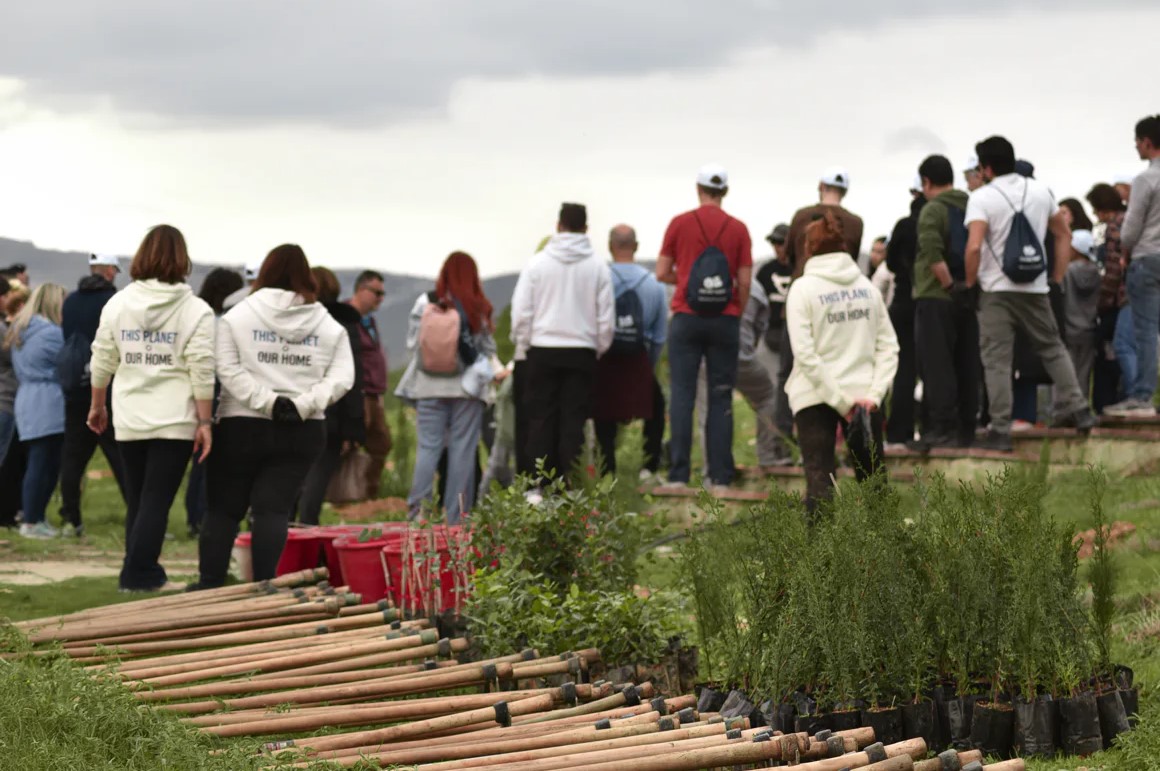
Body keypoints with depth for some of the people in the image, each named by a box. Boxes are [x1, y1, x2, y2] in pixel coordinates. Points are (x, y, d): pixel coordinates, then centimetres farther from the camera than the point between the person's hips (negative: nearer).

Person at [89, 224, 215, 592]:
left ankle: (140, 573, 16)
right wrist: (205, 422, -5)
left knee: (137, 501, 12)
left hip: (129, 420, 4)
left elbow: (102, 362, 10)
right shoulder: (195, 310, -6)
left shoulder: (117, 304, 5)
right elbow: (201, 371, -10)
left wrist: (97, 405, 23)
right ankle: (140, 573, -7)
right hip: (174, 421, -3)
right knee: (157, 502, -2)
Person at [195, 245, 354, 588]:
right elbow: (342, 377, -3)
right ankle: (263, 584, -7)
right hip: (303, 431, 1)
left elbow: (229, 371, -10)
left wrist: (267, 401, -14)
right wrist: (304, 404, -11)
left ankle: (210, 583, 6)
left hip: (242, 426, -1)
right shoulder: (329, 326, 6)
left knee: (224, 507, 8)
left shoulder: (236, 317, 0)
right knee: (274, 508, 2)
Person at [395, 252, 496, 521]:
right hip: (465, 387, -1)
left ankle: (418, 508, -7)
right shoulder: (478, 308, -7)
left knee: (428, 446, 5)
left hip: (429, 386, 1)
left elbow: (412, 343, 1)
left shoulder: (424, 303, -4)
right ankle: (457, 515, 4)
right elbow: (488, 348, 2)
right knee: (462, 448, 3)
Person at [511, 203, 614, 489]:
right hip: (582, 351, 0)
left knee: (541, 419, 5)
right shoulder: (598, 267, 0)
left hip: (543, 350, 0)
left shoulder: (537, 263, -2)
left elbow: (521, 312, -2)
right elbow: (606, 317, 2)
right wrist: (600, 349, 14)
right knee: (574, 420, 3)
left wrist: (523, 345, 10)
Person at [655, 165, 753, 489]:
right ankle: (720, 475, 0)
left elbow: (662, 273, 3)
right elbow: (745, 282, 0)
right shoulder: (738, 229, 2)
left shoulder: (680, 223, 0)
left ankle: (678, 474, -6)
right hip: (725, 321, 1)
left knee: (682, 395, 0)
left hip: (686, 317, -1)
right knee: (721, 398, 4)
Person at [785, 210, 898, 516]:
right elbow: (888, 346, 2)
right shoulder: (866, 287, 7)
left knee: (820, 479, -5)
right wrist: (874, 394, -4)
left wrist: (841, 401, -11)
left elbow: (805, 354, -12)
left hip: (815, 398, -3)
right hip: (865, 395, 3)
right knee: (872, 478, 10)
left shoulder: (803, 288, -5)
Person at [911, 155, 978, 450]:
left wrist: (948, 283, -16)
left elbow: (931, 251, -23)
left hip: (937, 298, -7)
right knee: (967, 366, 10)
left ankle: (943, 427, -8)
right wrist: (968, 282, 8)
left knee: (937, 366, -4)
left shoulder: (933, 210, -9)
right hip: (969, 299, 7)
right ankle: (965, 428, 13)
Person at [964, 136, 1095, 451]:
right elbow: (1064, 235, 15)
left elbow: (974, 247, -20)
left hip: (996, 291, -4)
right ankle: (1076, 409, 15)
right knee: (1053, 349, 19)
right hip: (1035, 289, 4)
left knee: (997, 361, -3)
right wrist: (1058, 276, 18)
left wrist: (969, 283, -6)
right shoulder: (1040, 191, 8)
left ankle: (1000, 431, -5)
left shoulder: (981, 198, -9)